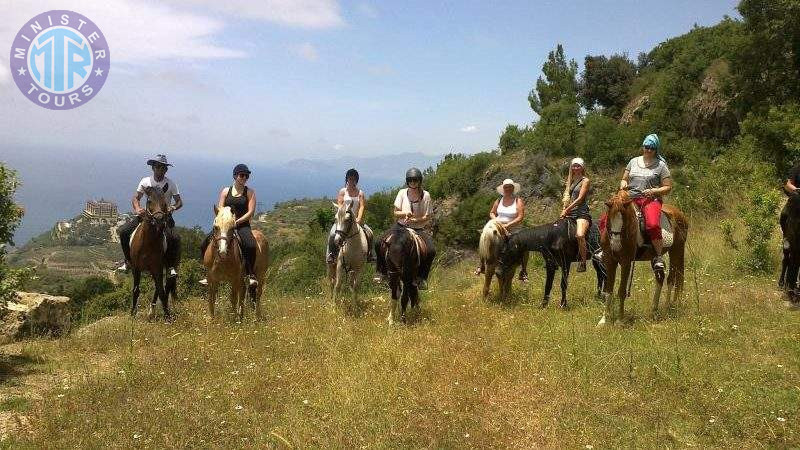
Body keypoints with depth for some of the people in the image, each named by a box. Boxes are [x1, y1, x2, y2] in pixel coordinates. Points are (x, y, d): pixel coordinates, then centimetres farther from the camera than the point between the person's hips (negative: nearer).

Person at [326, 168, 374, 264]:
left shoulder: (360, 193, 8)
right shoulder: (342, 192, 4)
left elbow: (362, 207, -2)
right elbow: (340, 206, -5)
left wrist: (358, 219, -17)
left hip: (356, 219, 2)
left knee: (369, 233, -16)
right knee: (332, 233, -25)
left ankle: (369, 254, -2)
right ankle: (330, 254, -13)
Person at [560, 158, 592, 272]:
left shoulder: (585, 181, 0)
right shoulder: (570, 181, 20)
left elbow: (580, 198, -9)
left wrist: (567, 209, -13)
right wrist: (564, 210, 3)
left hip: (582, 213, -7)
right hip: (570, 214, 7)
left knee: (580, 235, -30)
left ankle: (583, 262, -22)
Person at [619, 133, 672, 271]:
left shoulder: (661, 165, 8)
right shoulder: (634, 161, 18)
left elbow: (668, 187, 5)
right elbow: (624, 179, 24)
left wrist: (653, 191, -12)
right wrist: (623, 184, 1)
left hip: (651, 199, -4)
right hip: (630, 198, 4)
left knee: (653, 225, -33)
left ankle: (658, 257, -19)